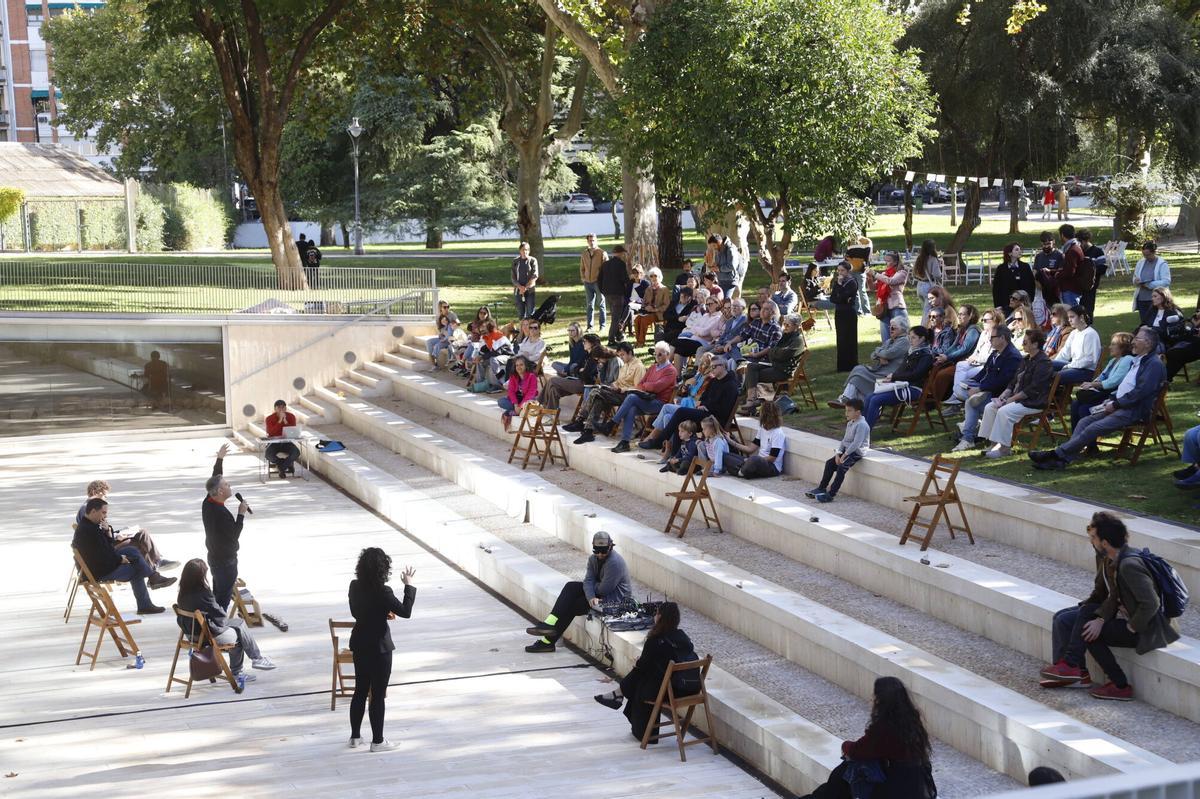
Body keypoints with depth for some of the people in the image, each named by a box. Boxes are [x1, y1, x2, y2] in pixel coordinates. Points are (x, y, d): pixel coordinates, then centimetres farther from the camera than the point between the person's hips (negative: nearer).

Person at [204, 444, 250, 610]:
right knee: (224, 598, 0)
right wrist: (241, 514, -19)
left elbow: (214, 481, 10)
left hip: (214, 557, 9)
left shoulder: (208, 503, -4)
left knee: (218, 594, 20)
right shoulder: (222, 514, -30)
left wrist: (220, 459, 14)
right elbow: (234, 535, -23)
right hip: (226, 561, -9)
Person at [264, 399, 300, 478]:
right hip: (273, 443, -1)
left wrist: (285, 421, -23)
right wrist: (280, 421, -27)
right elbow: (270, 433, -23)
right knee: (268, 454, -34)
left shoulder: (291, 417, -3)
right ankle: (289, 464, -12)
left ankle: (281, 467, -13)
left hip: (286, 442, 1)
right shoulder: (270, 419, -8)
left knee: (296, 452, -31)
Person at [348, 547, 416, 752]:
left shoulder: (355, 586, -2)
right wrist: (409, 585, -9)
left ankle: (355, 736, 28)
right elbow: (406, 611, -17)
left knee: (360, 691, 19)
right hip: (378, 648, -7)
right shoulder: (382, 592, -23)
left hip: (359, 645, 7)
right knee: (378, 695, 4)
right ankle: (377, 741, 12)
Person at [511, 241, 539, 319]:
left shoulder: (532, 260, 0)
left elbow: (535, 276, -5)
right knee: (521, 313, 4)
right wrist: (520, 287, -11)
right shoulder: (515, 261, 8)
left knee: (530, 313, -7)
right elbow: (513, 277, 5)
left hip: (530, 290, -3)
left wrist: (525, 288, -11)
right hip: (518, 291, 3)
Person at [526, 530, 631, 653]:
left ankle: (548, 641, -10)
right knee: (571, 587, -10)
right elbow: (588, 581, -7)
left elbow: (604, 589, -24)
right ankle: (550, 623, -18)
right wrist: (591, 597, -28)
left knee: (573, 606, -15)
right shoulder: (594, 559, 3)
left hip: (617, 598, -9)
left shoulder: (614, 563, -25)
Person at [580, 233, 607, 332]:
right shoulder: (584, 254, 10)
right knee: (589, 305, 6)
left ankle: (602, 326, 9)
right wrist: (583, 278, 7)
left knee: (601, 304, 4)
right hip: (588, 283, 4)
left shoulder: (602, 253, -3)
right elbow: (582, 268, 19)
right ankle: (589, 326, 9)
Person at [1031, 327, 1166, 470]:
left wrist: (1115, 404, -15)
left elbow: (1140, 392, -19)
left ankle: (1058, 454, -22)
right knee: (1085, 422, -7)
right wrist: (1111, 400, 8)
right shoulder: (1138, 361, 22)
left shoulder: (1154, 364, -10)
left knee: (1093, 428, -21)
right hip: (1119, 406, 10)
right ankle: (1061, 459, -17)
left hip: (1134, 411, -9)